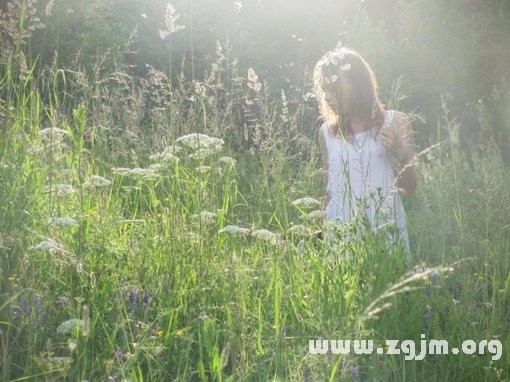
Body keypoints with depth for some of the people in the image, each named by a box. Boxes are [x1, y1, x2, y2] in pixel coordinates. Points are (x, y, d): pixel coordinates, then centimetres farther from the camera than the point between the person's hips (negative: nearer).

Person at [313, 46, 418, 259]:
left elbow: (409, 189, 3)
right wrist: (322, 234, 8)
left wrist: (400, 155, -13)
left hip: (385, 231, -1)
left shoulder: (395, 123, 2)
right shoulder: (327, 132, 8)